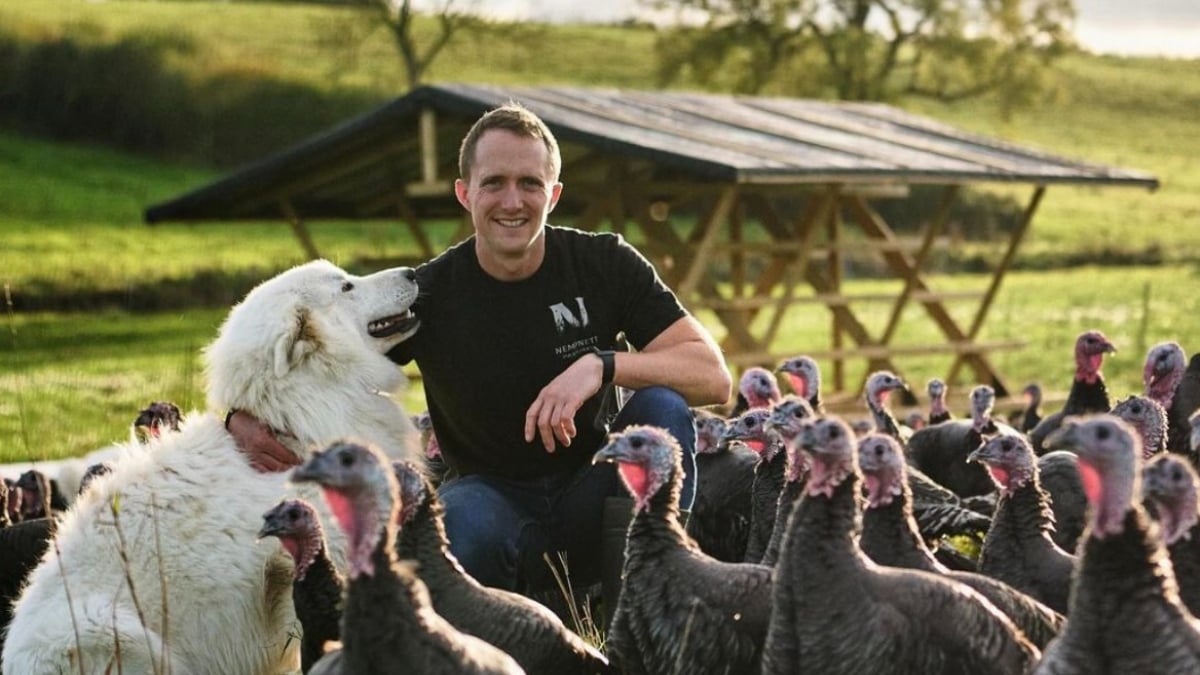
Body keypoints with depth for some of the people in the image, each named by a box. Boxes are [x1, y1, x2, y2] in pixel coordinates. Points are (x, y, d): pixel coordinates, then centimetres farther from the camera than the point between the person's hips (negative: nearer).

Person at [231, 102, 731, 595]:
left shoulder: (605, 264, -7)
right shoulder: (429, 294, -9)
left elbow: (713, 377, -13)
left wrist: (600, 365, -29)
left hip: (590, 502, 2)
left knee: (663, 406, -25)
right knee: (462, 519, -37)